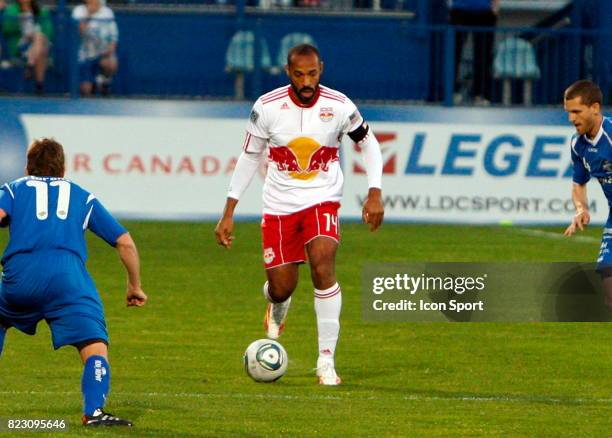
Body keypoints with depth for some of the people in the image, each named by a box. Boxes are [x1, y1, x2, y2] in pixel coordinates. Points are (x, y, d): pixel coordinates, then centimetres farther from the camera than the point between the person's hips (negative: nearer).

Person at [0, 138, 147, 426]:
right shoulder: (82, 197, 29)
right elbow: (125, 243, 25)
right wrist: (135, 286, 36)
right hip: (69, 277, -1)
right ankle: (93, 410, -30)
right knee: (95, 346, -5)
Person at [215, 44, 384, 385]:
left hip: (322, 200, -1)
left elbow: (369, 143, 7)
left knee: (323, 264, -26)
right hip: (279, 204, 1)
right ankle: (277, 309, 43)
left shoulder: (339, 106, -10)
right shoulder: (268, 107, -9)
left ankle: (327, 359, -19)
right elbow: (249, 157, 3)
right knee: (282, 288, 0)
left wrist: (375, 193, -5)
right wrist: (229, 213, 2)